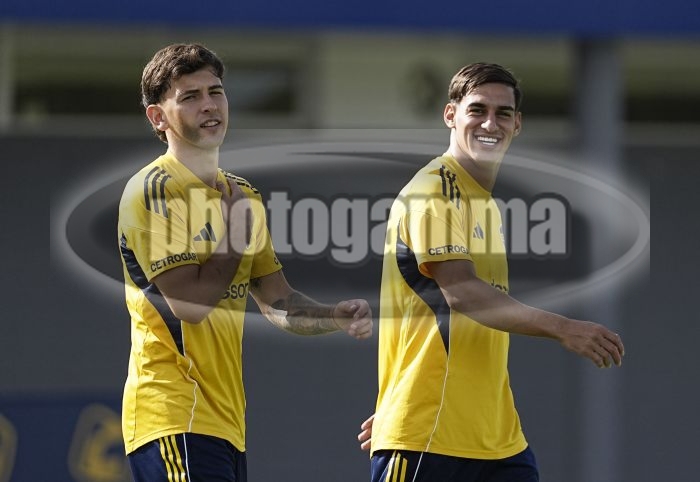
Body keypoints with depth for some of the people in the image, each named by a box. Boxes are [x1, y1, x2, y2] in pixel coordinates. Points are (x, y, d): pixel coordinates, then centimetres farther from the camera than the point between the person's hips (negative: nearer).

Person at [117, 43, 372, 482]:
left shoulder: (242, 195, 17)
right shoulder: (153, 190, -9)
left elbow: (278, 302, 17)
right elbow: (190, 303, -18)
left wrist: (337, 316, -3)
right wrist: (237, 230, -8)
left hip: (226, 420, 9)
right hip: (178, 418, -9)